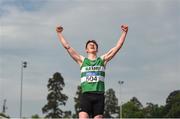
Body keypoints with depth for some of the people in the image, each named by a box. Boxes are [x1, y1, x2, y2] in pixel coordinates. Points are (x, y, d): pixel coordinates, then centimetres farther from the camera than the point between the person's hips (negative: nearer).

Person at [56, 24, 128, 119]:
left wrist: (124, 33, 9)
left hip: (99, 95, 1)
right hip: (86, 94, -1)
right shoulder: (82, 60, 15)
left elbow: (117, 47, 12)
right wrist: (59, 33, 11)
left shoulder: (103, 60, 16)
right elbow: (67, 46, 12)